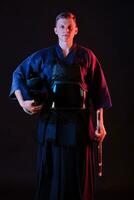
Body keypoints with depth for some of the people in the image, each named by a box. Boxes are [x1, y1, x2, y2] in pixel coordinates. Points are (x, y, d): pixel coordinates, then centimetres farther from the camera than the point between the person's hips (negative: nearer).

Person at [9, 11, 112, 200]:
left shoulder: (87, 56, 3)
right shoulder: (44, 56, 4)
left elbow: (98, 91, 3)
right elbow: (18, 74, 12)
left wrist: (100, 122, -1)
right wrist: (22, 101, -1)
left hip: (79, 122, 0)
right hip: (52, 121, 1)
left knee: (79, 173, 5)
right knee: (51, 172, 7)